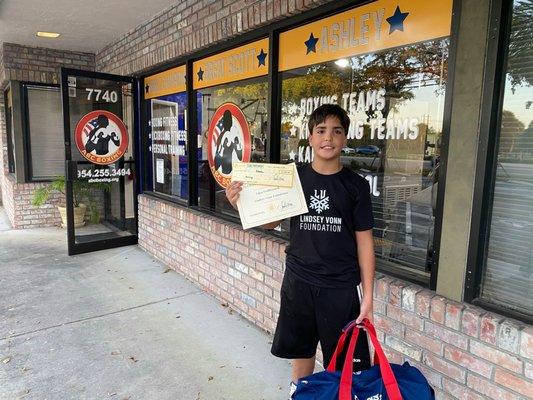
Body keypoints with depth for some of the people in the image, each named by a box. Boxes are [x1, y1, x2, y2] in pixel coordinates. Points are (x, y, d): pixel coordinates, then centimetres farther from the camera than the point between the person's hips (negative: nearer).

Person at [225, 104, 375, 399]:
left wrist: (368, 295, -3)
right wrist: (241, 203, -16)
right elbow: (269, 222, 3)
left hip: (341, 286, -1)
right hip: (298, 281, 2)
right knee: (301, 350, 20)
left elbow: (364, 241, -2)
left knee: (345, 362, 8)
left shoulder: (355, 185, -5)